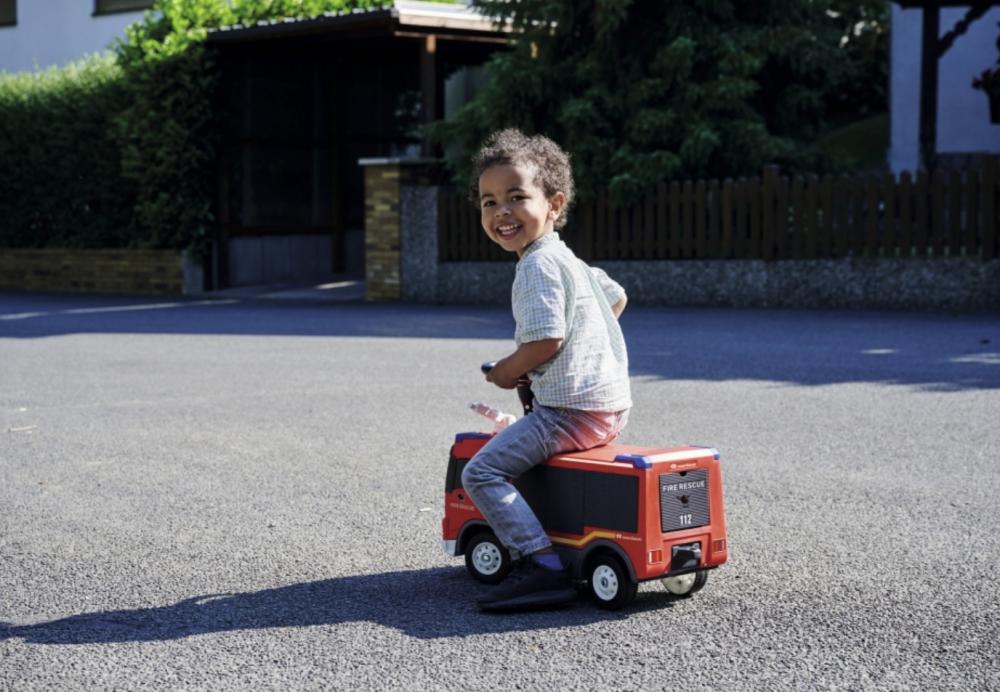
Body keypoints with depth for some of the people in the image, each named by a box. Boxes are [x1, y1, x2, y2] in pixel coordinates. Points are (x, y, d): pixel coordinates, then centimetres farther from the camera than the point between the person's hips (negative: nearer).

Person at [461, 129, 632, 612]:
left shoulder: (538, 267, -14)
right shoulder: (566, 259, 18)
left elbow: (545, 341, -21)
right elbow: (617, 297, 29)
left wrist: (507, 371, -5)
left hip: (574, 410, -11)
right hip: (611, 404, 11)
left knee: (482, 472, -14)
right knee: (516, 445, 34)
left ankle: (545, 568, -22)